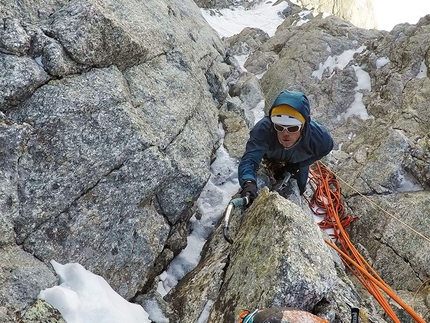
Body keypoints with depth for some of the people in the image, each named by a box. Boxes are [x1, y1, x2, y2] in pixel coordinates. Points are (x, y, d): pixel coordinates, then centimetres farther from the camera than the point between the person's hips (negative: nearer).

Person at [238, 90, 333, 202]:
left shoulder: (320, 137, -42)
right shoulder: (263, 128, -51)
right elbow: (250, 158, -58)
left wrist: (299, 164, -23)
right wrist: (248, 182, -79)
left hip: (297, 163, 1)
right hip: (271, 158, -1)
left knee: (298, 190, 20)